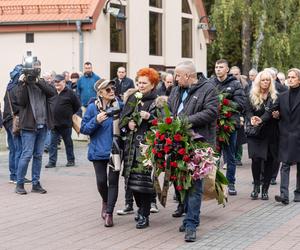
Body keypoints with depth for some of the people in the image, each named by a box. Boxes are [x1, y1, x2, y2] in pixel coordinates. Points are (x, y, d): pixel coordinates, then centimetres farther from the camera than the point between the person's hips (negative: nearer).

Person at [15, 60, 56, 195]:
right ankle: (19, 184, 4)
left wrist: (38, 82, -15)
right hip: (29, 125, -5)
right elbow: (21, 101, -15)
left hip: (42, 126, 5)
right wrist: (22, 84, -20)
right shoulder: (24, 84, -2)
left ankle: (36, 184, 15)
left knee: (38, 156, 9)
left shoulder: (42, 83, 12)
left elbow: (53, 92, -7)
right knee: (27, 155, -5)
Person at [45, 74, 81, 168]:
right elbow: (50, 105, 19)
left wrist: (69, 114, 3)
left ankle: (71, 160, 19)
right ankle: (52, 161, 4)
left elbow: (77, 105, -1)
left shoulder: (69, 93, -7)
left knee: (68, 142, 8)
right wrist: (51, 116, 9)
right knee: (53, 143, 1)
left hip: (66, 123, -4)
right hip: (54, 123, 4)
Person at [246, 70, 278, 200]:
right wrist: (251, 119, -24)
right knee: (256, 159, -11)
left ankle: (265, 189, 11)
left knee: (268, 160, 1)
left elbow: (271, 111, -13)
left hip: (270, 133, 0)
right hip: (255, 133, 0)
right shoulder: (252, 96, 7)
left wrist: (261, 120, -30)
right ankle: (256, 186, 8)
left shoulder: (275, 96, 1)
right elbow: (248, 111, -1)